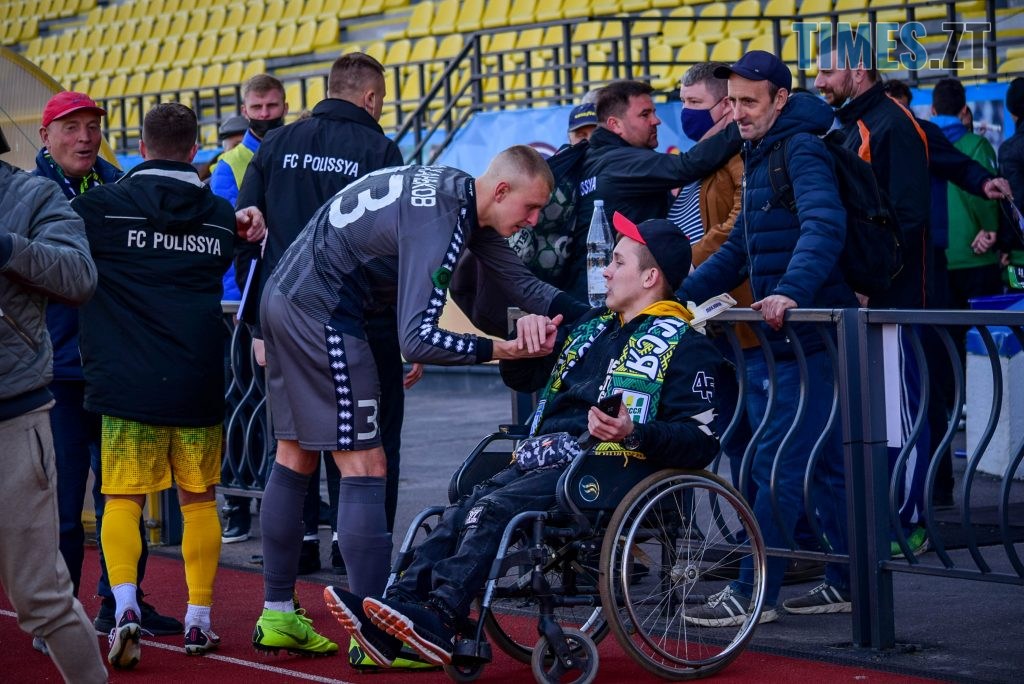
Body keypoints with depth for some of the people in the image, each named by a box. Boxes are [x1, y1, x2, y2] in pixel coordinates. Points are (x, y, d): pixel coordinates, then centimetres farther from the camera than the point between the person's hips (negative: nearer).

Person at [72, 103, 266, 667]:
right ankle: (199, 620, 14)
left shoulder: (101, 207, -3)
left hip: (126, 384, -2)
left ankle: (124, 605, -18)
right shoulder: (220, 215, 7)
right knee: (198, 499, 13)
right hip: (198, 384, 2)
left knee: (123, 498, 2)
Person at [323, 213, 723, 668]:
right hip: (540, 459, 7)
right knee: (463, 512, -18)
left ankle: (440, 620, -42)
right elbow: (519, 376, 37)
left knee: (496, 509, -29)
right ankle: (398, 606, -33)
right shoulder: (593, 325, 27)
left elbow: (702, 441, -9)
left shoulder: (683, 344, 3)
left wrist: (635, 434, -25)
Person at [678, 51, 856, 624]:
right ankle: (848, 583, 18)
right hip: (781, 335, 10)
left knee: (778, 464, -8)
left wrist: (791, 291, -43)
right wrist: (679, 295, 18)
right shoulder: (760, 158, 20)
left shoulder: (802, 151, -12)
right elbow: (740, 251, 26)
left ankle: (754, 593, -6)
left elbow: (824, 226, -29)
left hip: (809, 334, -10)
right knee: (827, 461, 12)